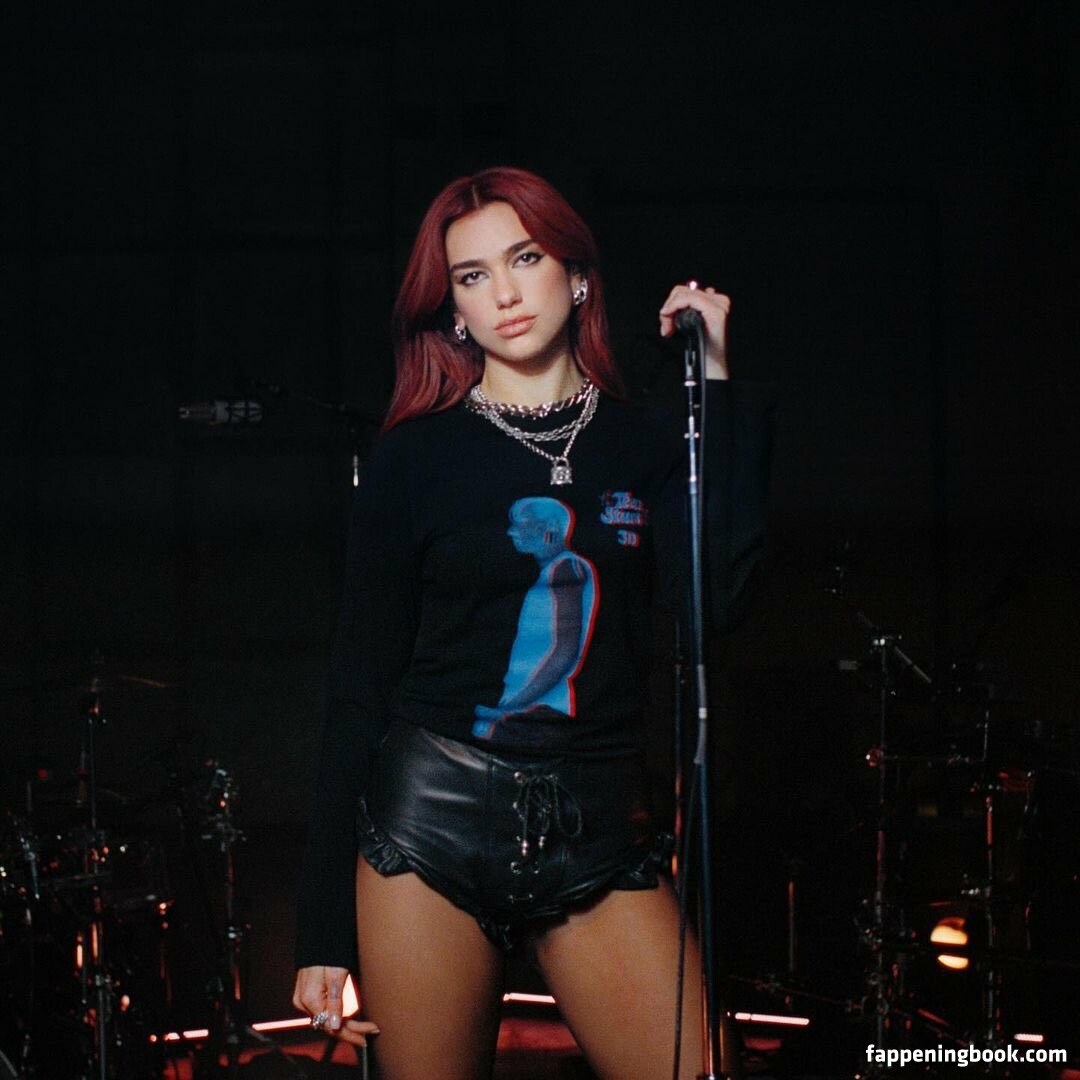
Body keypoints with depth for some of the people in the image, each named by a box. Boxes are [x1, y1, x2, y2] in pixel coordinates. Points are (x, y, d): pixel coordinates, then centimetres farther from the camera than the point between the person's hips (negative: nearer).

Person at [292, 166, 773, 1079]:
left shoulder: (645, 445, 7)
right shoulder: (417, 457, 3)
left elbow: (715, 599, -12)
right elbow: (360, 690, 3)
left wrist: (717, 386, -8)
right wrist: (325, 932, 0)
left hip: (600, 834, 1)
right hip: (434, 821, -1)